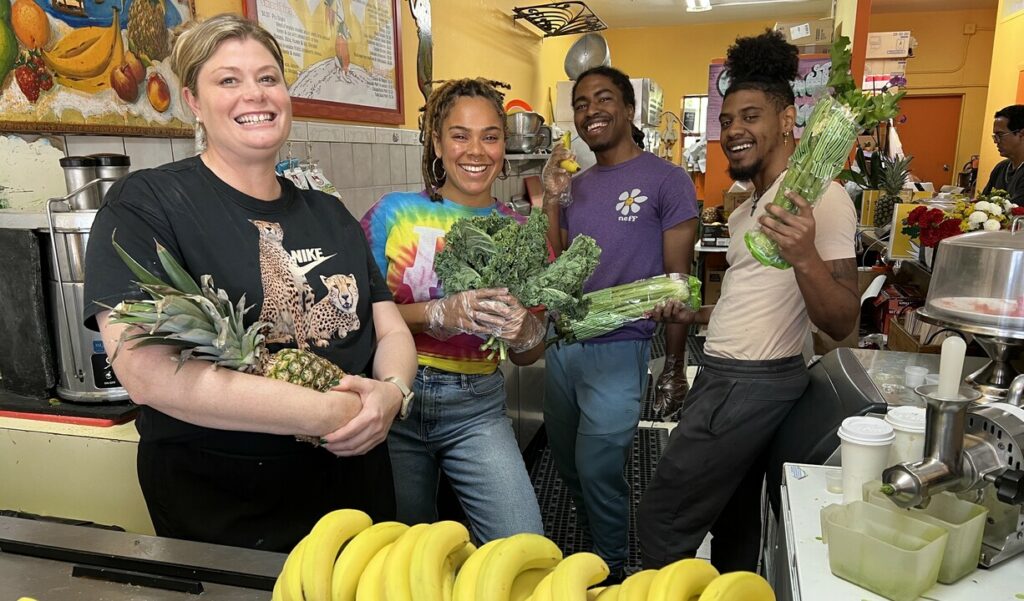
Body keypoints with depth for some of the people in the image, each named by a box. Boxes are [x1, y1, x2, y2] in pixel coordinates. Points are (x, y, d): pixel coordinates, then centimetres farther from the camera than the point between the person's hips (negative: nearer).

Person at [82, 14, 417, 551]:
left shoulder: (329, 215, 7)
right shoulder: (145, 204, -10)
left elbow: (392, 331, 6)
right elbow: (147, 371, -22)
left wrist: (389, 392, -16)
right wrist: (326, 412, -25)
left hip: (355, 485, 6)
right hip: (217, 511, -5)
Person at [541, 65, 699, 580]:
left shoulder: (666, 180, -7)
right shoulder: (576, 185, 10)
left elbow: (676, 281, -6)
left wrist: (675, 365, -5)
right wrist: (551, 199, -2)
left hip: (618, 350, -6)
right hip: (562, 344, 6)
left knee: (598, 471, 3)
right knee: (567, 465, 18)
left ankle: (610, 573, 30)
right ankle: (593, 551, 44)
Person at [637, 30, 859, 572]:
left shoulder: (819, 196, -13)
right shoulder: (748, 208, 16)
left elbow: (840, 323, -19)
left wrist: (804, 255, -36)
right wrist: (692, 315, 12)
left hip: (750, 386, -9)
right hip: (723, 377, 9)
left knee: (662, 525, -3)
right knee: (733, 523, 20)